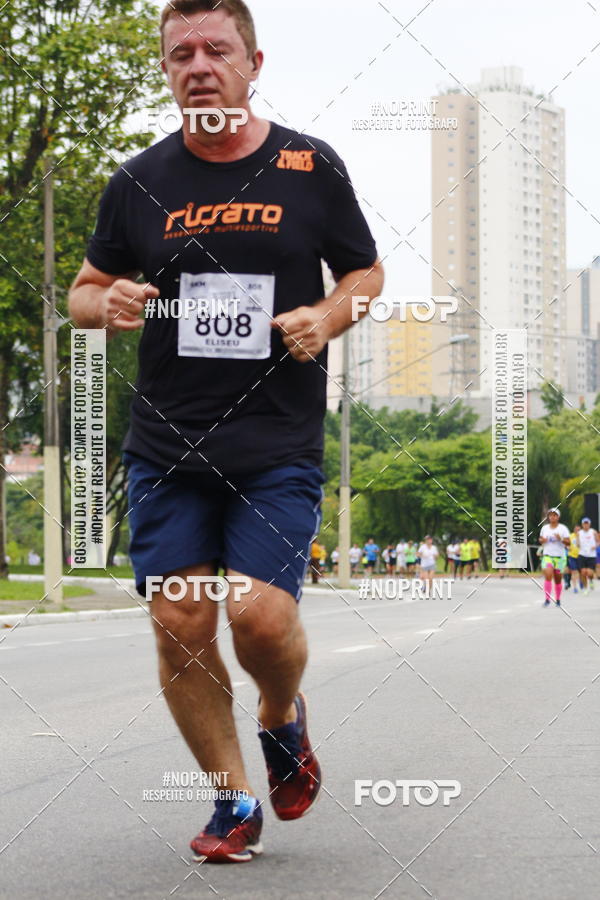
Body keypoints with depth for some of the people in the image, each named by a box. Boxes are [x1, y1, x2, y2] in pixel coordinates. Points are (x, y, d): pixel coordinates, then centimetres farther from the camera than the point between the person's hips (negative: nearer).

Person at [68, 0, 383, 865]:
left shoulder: (312, 167, 2)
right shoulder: (139, 182, 5)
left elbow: (367, 273, 13)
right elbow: (83, 291, 14)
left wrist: (327, 317, -8)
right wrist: (108, 305, -9)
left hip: (280, 444, -2)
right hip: (166, 444, 2)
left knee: (261, 613, -15)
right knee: (180, 625, -2)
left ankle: (283, 718, 21)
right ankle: (236, 801, 17)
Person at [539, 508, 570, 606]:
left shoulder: (563, 528, -2)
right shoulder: (544, 528, 8)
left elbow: (568, 543, -4)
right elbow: (540, 539, 21)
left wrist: (561, 539, -23)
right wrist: (542, 540, -3)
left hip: (559, 556, -1)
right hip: (547, 556, 1)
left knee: (558, 579, 7)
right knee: (548, 576, -18)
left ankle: (558, 600, 24)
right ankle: (547, 599, -18)